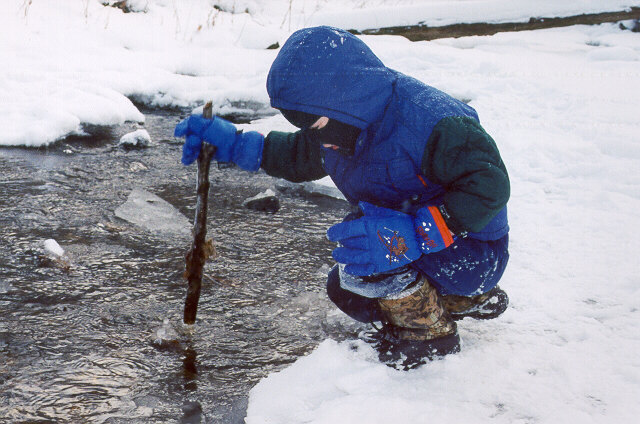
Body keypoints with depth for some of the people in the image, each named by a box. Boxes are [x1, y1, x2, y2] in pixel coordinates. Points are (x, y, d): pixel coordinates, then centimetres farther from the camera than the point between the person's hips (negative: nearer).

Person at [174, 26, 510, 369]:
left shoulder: (431, 122, -31)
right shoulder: (348, 124, -4)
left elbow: (489, 187, -34)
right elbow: (298, 156, 14)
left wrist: (414, 234, -42)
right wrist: (233, 144, 2)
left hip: (473, 251, -9)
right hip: (423, 249, 9)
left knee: (363, 255, -29)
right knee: (343, 291, 18)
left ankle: (434, 334, -5)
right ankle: (471, 301, 20)